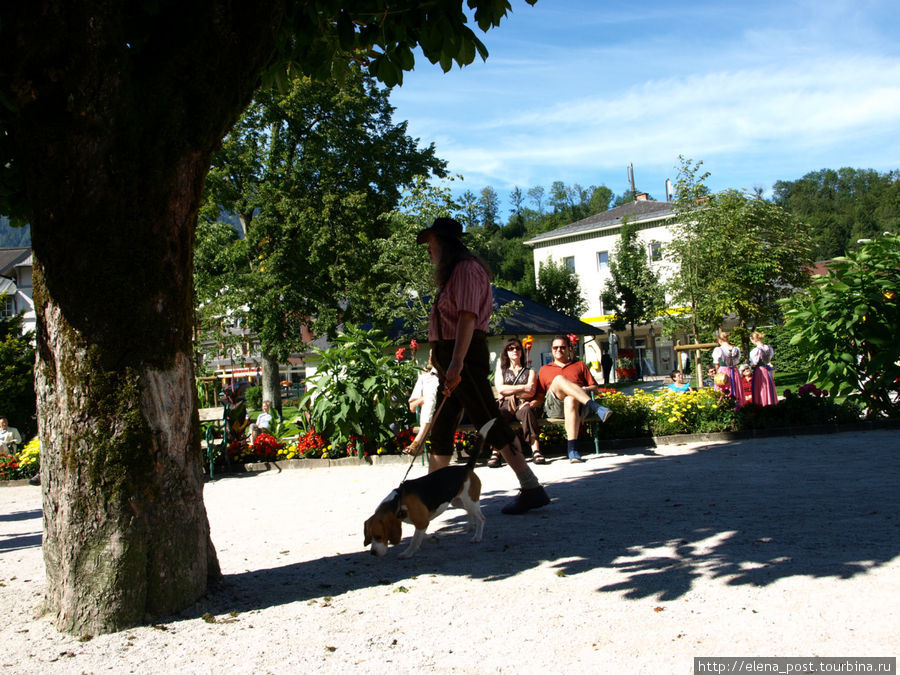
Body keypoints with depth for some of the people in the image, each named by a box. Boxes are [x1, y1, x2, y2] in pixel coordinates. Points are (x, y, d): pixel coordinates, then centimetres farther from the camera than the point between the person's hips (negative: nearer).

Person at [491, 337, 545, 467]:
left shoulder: (530, 372, 24)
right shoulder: (500, 371, 26)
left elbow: (531, 392, 6)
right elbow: (500, 388, 5)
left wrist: (510, 391, 1)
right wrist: (522, 388, 0)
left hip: (522, 404, 0)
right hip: (506, 406, 0)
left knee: (527, 410, -38)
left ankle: (535, 450, -46)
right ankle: (496, 452, -42)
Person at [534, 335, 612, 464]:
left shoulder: (579, 365, 30)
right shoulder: (545, 369, 31)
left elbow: (594, 386, 22)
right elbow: (540, 396, 23)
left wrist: (586, 389, -1)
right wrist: (531, 403, 1)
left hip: (580, 404, 0)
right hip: (554, 407, 0)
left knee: (570, 400, -41)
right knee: (559, 379, -32)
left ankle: (572, 449, -49)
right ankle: (595, 407, -43)